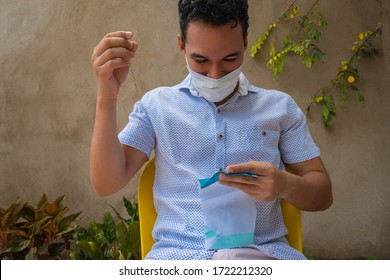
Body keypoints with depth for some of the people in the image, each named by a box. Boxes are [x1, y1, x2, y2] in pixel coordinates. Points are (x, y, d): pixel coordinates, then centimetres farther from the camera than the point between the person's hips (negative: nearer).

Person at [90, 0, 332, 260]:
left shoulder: (280, 107, 11)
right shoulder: (156, 105, 10)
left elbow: (323, 194, 10)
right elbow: (106, 183, 1)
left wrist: (285, 185, -13)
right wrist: (107, 97, -10)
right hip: (179, 251, 0)